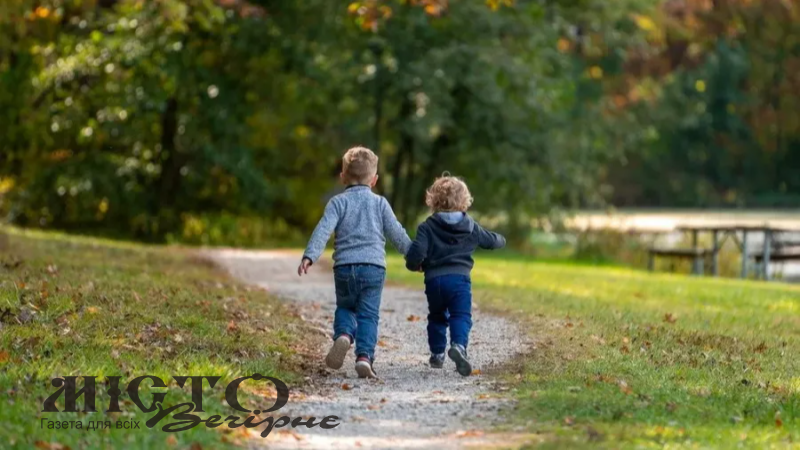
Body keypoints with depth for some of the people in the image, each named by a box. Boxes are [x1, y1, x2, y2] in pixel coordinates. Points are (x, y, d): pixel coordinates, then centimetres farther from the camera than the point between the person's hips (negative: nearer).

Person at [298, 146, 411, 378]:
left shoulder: (338, 202, 6)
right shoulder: (379, 203, 10)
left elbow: (323, 230, -8)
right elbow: (397, 233, 12)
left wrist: (309, 256, -16)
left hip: (344, 267, 0)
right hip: (374, 267, 0)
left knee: (345, 308, 19)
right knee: (368, 315, 1)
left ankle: (343, 335, -11)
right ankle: (364, 356, -17)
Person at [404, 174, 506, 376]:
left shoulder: (427, 227, 0)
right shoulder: (471, 227, 9)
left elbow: (416, 252, -12)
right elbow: (492, 240, 26)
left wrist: (414, 265, 11)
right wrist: (501, 240, 49)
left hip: (434, 280, 0)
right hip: (460, 278, 0)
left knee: (437, 317, 20)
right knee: (461, 316, -6)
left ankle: (437, 353, 24)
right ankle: (459, 345, -33)